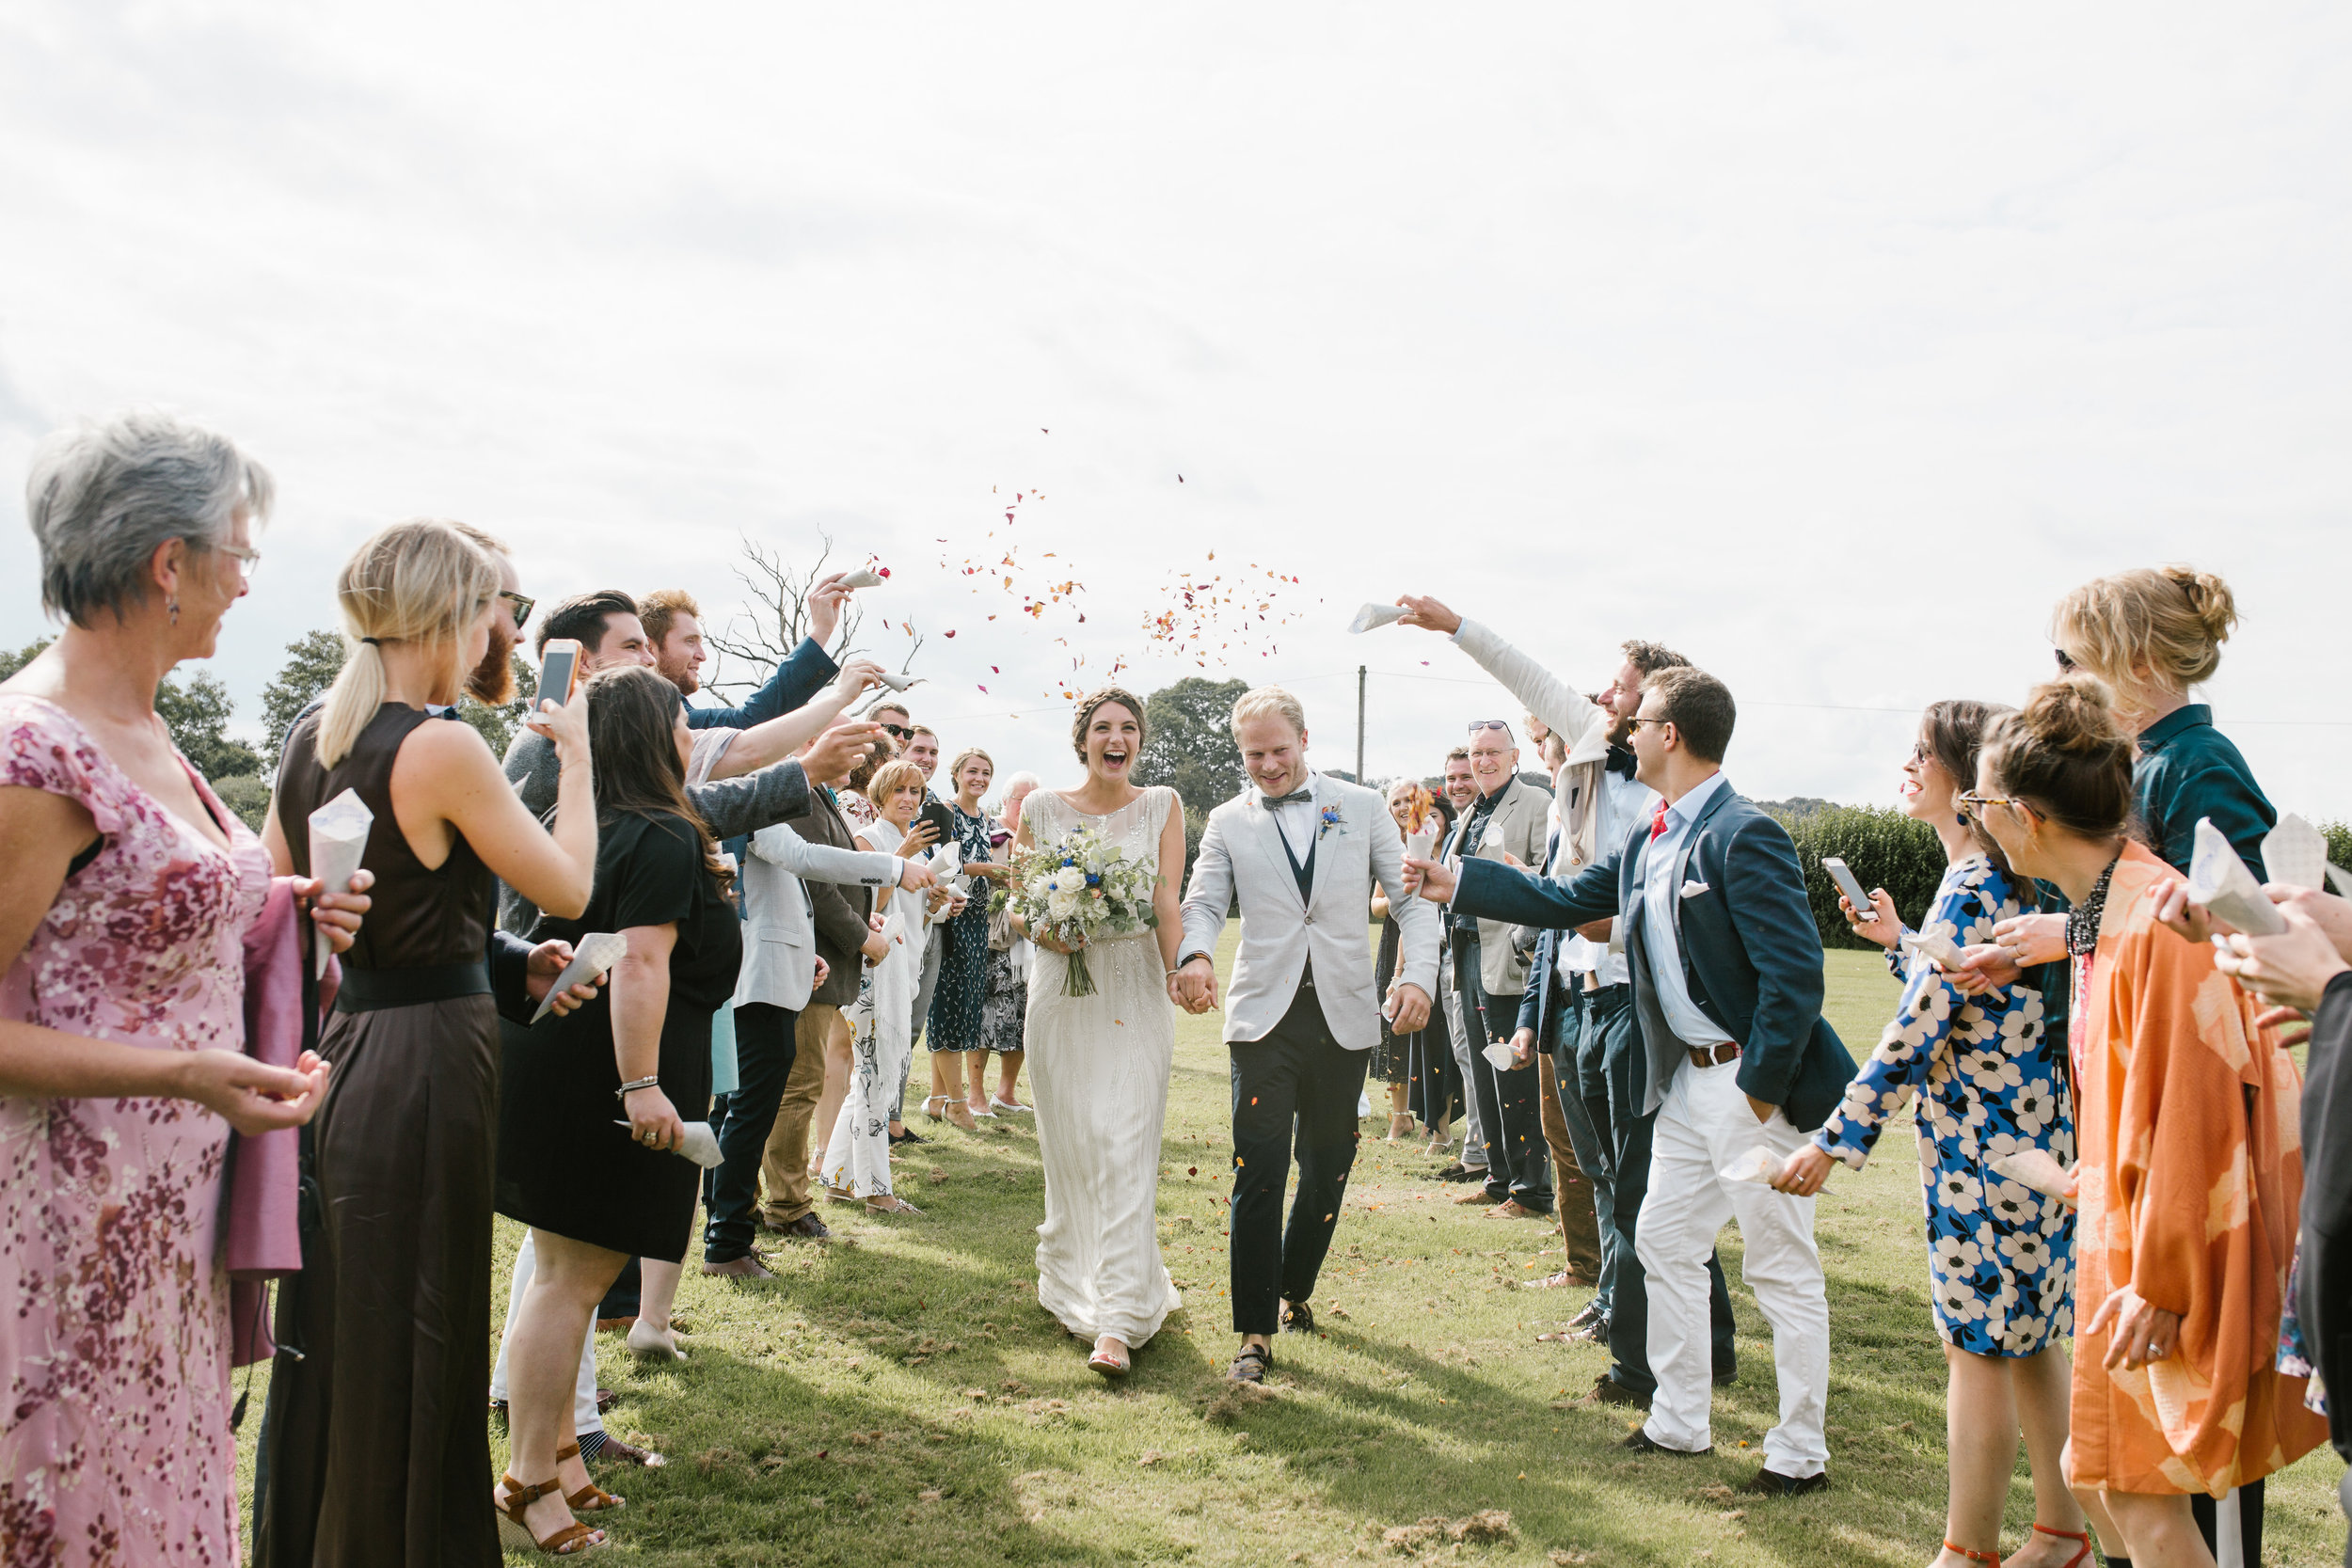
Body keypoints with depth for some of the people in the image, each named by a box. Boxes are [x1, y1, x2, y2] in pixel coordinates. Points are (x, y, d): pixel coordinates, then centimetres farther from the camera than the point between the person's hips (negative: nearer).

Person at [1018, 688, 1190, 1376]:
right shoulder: (1042, 808, 6)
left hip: (1135, 997, -1)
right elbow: (1016, 903, 10)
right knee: (1069, 1148, 7)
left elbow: (1168, 902, -1)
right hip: (1061, 996, 2)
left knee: (1125, 1150, -8)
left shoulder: (1161, 806, 5)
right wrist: (1039, 929, -11)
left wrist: (1184, 972, -13)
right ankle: (1073, 1285, 28)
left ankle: (1118, 1321, -9)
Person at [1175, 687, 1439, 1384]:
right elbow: (1203, 903, -3)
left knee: (1328, 1168, 12)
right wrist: (1194, 956, -27)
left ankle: (1295, 1290, 35)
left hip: (1343, 1014, 2)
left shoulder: (1361, 807, 5)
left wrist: (1418, 974, -14)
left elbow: (1411, 898, 3)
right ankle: (1255, 1331, 1)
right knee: (1258, 1172, -8)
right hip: (1265, 1014, -1)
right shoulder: (1227, 822, 5)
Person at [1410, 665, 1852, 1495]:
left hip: (1752, 1082, -9)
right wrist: (1456, 884, 15)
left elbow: (1796, 972, -23)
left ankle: (1800, 1452, 18)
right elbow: (1564, 899, 17)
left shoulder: (1744, 836, -19)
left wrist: (1760, 1085, -20)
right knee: (1664, 1242, 16)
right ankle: (1678, 1422, 30)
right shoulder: (1648, 841, 9)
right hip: (1687, 1077, 9)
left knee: (1782, 1269, 3)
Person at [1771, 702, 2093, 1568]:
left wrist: (1832, 1141, -18)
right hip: (2027, 1132, 10)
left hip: (1985, 1147, -10)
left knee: (1978, 1349, 2)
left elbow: (1914, 1036, -22)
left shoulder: (1972, 889, -20)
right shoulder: (2002, 880, 10)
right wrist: (1895, 939, 20)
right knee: (2029, 1340, 18)